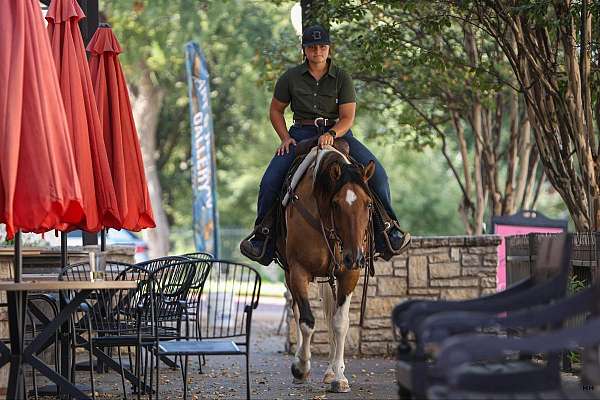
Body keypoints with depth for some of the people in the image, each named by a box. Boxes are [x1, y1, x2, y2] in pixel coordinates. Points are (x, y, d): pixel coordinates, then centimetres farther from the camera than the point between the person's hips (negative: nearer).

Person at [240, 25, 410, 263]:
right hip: (301, 134, 0)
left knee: (376, 172, -19)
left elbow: (347, 118, -8)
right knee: (270, 181, -19)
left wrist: (331, 134, -27)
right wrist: (285, 138, -5)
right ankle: (262, 231, -1)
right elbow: (275, 111, 11)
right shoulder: (291, 78, 1)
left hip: (338, 132, 0)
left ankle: (388, 227, -4)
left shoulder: (342, 78, -2)